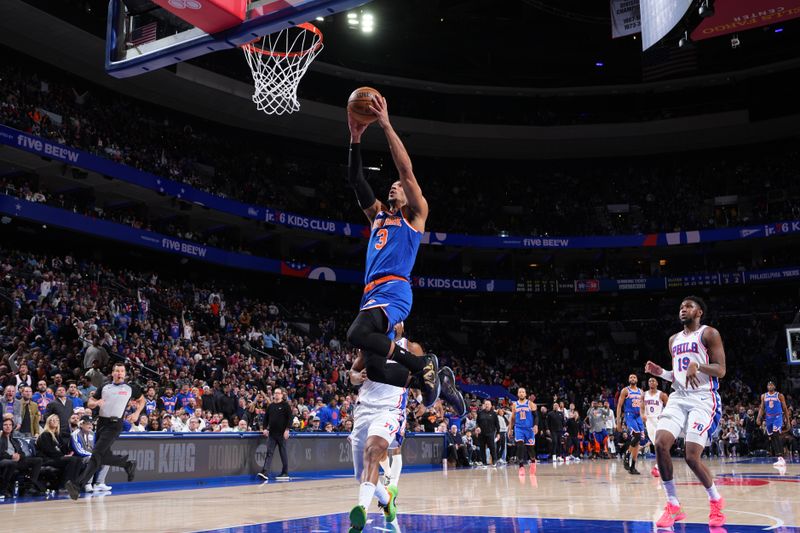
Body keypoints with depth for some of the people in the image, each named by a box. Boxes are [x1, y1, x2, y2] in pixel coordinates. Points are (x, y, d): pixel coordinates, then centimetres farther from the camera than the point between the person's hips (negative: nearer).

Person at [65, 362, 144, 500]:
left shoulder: (130, 389, 6)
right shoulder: (104, 388, 14)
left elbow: (141, 400, 21)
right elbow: (89, 403, 15)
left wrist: (136, 413, 4)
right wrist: (96, 402, -8)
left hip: (114, 425, -5)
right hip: (101, 422, 5)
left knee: (96, 455, -16)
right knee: (105, 457, 9)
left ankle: (78, 485, -22)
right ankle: (128, 464, 35)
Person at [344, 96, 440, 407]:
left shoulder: (415, 214, 10)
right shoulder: (378, 215, 27)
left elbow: (406, 170, -2)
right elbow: (356, 180, 21)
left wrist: (386, 125, -5)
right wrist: (355, 138, 12)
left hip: (394, 290, -7)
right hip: (373, 294, 7)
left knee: (357, 334, -33)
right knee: (375, 369, -5)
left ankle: (422, 364, -16)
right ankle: (424, 375, 16)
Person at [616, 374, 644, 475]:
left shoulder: (640, 391, 16)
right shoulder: (625, 390, 0)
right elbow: (619, 406, -3)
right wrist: (618, 421, -10)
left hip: (638, 416, 6)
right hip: (629, 416, -6)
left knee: (637, 442, 2)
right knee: (636, 437, -23)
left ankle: (632, 467, 7)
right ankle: (627, 459, -6)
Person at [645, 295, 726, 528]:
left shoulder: (709, 334, -1)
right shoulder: (674, 340, 19)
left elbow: (720, 370, -9)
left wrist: (697, 365, -26)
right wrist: (660, 372, 6)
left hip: (703, 399, -6)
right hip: (678, 398, 6)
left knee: (692, 456, -15)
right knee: (660, 444, -14)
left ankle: (716, 501, 14)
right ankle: (673, 506, -4)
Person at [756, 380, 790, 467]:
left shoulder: (779, 396, -2)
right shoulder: (763, 396, 8)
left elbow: (785, 409, 2)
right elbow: (762, 408, 9)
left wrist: (787, 421, 0)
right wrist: (759, 418, -5)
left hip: (777, 417, -5)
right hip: (769, 418, 5)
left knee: (776, 435, -22)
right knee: (771, 438, 6)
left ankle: (780, 458, -28)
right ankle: (779, 458, 14)